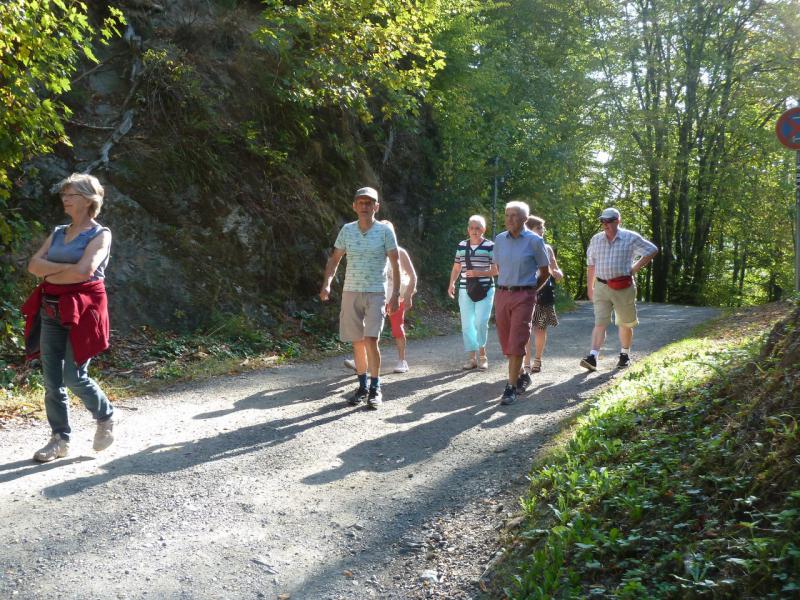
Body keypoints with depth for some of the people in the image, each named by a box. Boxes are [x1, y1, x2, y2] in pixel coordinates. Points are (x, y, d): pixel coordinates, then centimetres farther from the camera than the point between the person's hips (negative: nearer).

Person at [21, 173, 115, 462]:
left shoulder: (100, 235, -4)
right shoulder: (57, 233, 15)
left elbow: (84, 271, -19)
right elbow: (33, 264, 3)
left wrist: (49, 274, -5)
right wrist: (64, 267, -12)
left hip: (81, 312, -6)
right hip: (50, 312, 6)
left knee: (74, 377, -7)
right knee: (52, 381, 5)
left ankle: (106, 418, 19)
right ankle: (59, 439, 15)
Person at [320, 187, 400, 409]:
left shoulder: (385, 230, -4)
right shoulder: (347, 230, 5)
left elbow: (395, 263, -1)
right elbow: (334, 259, 11)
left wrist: (395, 294, -7)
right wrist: (326, 284, -4)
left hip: (375, 293, -3)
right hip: (350, 292, 3)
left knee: (371, 340, -14)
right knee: (357, 342, 8)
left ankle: (375, 388, -1)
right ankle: (362, 386, 21)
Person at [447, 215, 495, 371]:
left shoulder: (490, 246, -3)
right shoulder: (462, 245, 11)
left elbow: (496, 270, -3)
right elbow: (456, 267, 18)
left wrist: (478, 273, -16)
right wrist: (452, 283, 3)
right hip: (465, 290, 4)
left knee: (481, 322, -15)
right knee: (467, 324, 4)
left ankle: (482, 353, 5)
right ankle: (472, 357, 13)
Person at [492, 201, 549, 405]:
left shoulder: (534, 241, -4)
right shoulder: (500, 239, 7)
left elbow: (545, 272, 5)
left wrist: (530, 289, 8)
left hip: (523, 296, -4)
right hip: (502, 295, 5)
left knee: (516, 342, -9)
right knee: (506, 341, 10)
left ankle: (511, 388, -7)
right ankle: (520, 373, 32)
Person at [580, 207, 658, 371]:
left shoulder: (631, 238, -4)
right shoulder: (596, 239, 6)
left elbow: (652, 250, 2)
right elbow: (591, 265, 13)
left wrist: (635, 268, -3)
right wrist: (589, 287, 12)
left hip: (623, 288, -2)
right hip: (601, 287, 2)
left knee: (625, 324, 10)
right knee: (600, 323, -8)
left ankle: (625, 355, 27)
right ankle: (593, 358, -16)